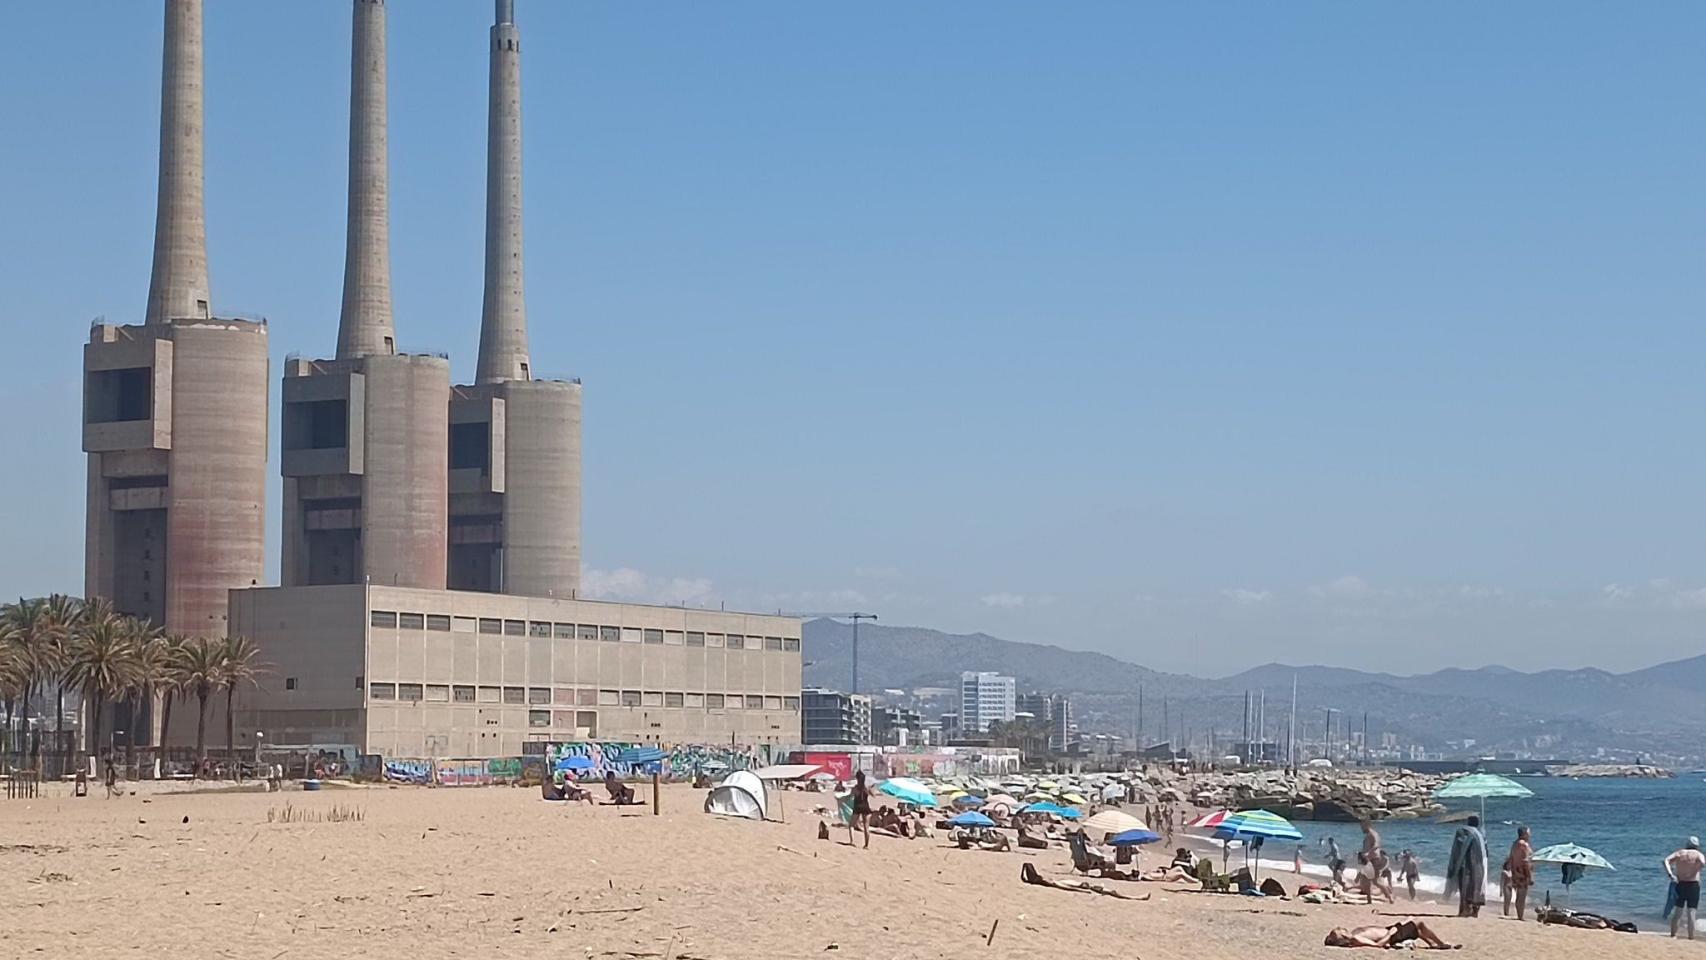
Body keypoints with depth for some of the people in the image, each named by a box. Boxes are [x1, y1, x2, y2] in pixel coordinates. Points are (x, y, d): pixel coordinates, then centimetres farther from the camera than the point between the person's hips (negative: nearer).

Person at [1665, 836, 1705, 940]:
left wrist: (1670, 875, -11)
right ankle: (1691, 937, -2)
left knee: (1678, 911, 13)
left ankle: (1673, 935, 12)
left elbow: (1666, 861, -5)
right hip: (1693, 885, -3)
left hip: (1680, 885, 3)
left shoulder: (1679, 853, 9)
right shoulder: (1697, 854, 0)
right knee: (1691, 912, -2)